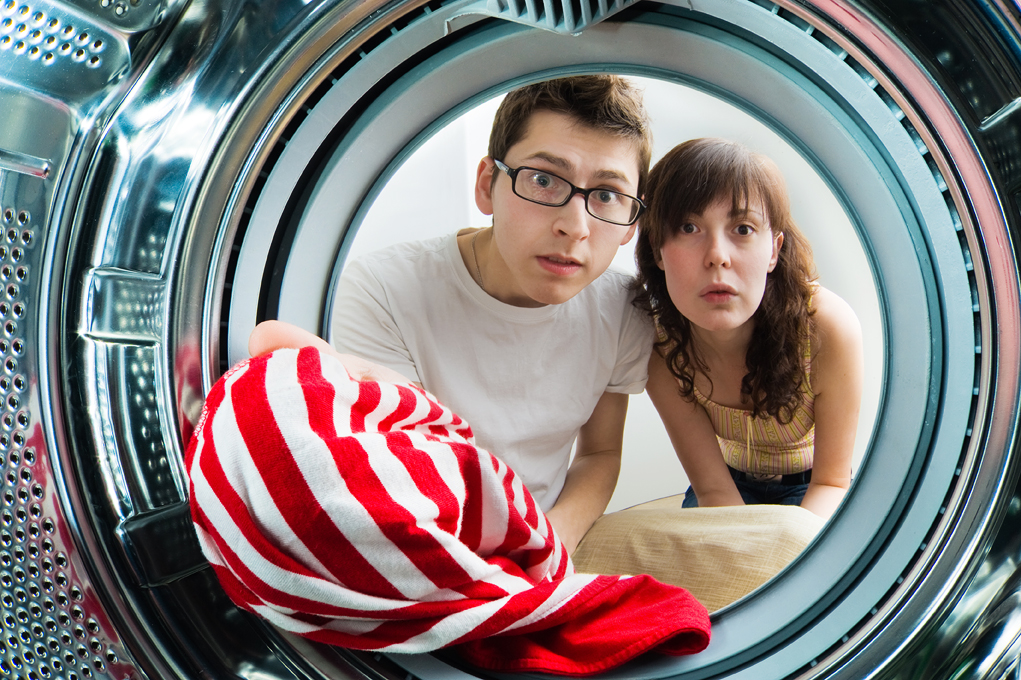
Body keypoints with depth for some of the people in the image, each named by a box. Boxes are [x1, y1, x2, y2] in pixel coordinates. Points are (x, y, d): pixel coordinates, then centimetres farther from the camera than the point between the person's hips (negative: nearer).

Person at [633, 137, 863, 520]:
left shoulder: (827, 325, -30)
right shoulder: (658, 344, -25)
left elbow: (831, 481, -19)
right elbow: (713, 488, -20)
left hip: (807, 487, 0)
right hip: (734, 484, 1)